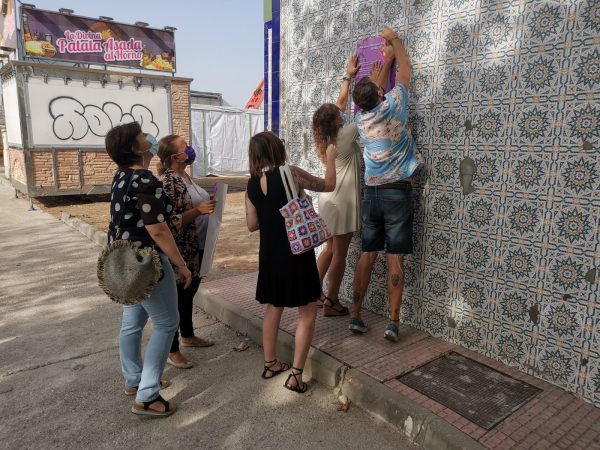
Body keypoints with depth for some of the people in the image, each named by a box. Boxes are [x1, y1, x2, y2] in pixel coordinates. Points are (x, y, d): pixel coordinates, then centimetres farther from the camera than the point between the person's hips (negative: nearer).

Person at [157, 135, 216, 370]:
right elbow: (171, 221, -24)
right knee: (177, 298, 4)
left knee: (189, 294, 22)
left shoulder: (184, 176, 9)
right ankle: (172, 351, 19)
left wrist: (209, 202, 7)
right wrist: (198, 210, -29)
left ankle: (188, 336, 40)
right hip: (181, 252, -9)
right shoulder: (168, 181, -20)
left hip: (197, 249, 9)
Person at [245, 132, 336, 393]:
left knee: (273, 308, 22)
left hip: (269, 254, 6)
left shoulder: (252, 183, 1)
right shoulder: (290, 173, -13)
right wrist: (330, 158, 13)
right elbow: (328, 186, -1)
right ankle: (296, 375, 9)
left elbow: (252, 224, 6)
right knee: (307, 313, 8)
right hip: (296, 252, -5)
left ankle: (270, 364, 33)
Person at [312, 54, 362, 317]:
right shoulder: (345, 136, -16)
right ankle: (331, 303, 11)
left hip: (330, 199, 8)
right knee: (340, 253, 2)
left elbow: (341, 103, 16)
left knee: (331, 248, 19)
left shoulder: (326, 138, 4)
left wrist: (348, 76, 21)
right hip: (342, 201, -8)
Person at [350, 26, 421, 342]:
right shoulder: (392, 106, -5)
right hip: (397, 192, -4)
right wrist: (394, 39, 25)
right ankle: (393, 323, 2)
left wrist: (387, 58, 33)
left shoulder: (361, 118, 6)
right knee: (395, 259, -2)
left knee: (367, 255, 8)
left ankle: (356, 316, 12)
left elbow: (375, 87, 25)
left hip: (371, 193, 4)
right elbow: (405, 67, 10)